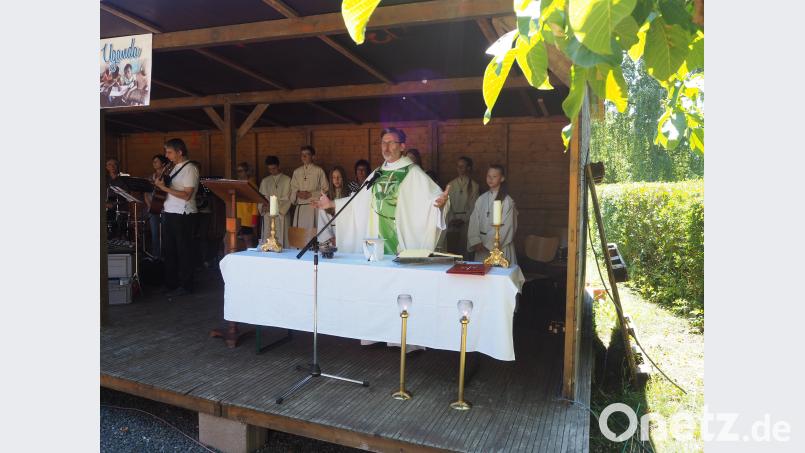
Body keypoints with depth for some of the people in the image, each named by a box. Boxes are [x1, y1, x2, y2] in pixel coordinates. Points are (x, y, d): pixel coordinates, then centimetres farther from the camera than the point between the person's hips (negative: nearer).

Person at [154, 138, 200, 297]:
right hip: (170, 213, 9)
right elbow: (171, 191, 16)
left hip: (183, 215, -9)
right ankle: (170, 283, 27)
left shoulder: (190, 169, -11)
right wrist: (161, 183, 0)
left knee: (183, 250, 1)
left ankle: (185, 286, 11)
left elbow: (186, 195, -19)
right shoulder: (175, 168, 15)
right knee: (170, 249, 15)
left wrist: (164, 188, -19)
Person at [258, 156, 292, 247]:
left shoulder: (287, 180, 4)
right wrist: (262, 206, -8)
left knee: (280, 239, -6)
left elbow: (287, 198, -3)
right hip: (267, 214, 3)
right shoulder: (265, 181, 16)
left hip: (281, 214, -3)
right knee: (267, 239, -1)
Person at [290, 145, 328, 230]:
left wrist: (310, 194, -11)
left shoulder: (319, 171, 2)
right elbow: (292, 189, 15)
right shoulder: (297, 172, 15)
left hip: (314, 207, -3)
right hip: (300, 207, 4)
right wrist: (298, 194, -6)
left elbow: (325, 189, -1)